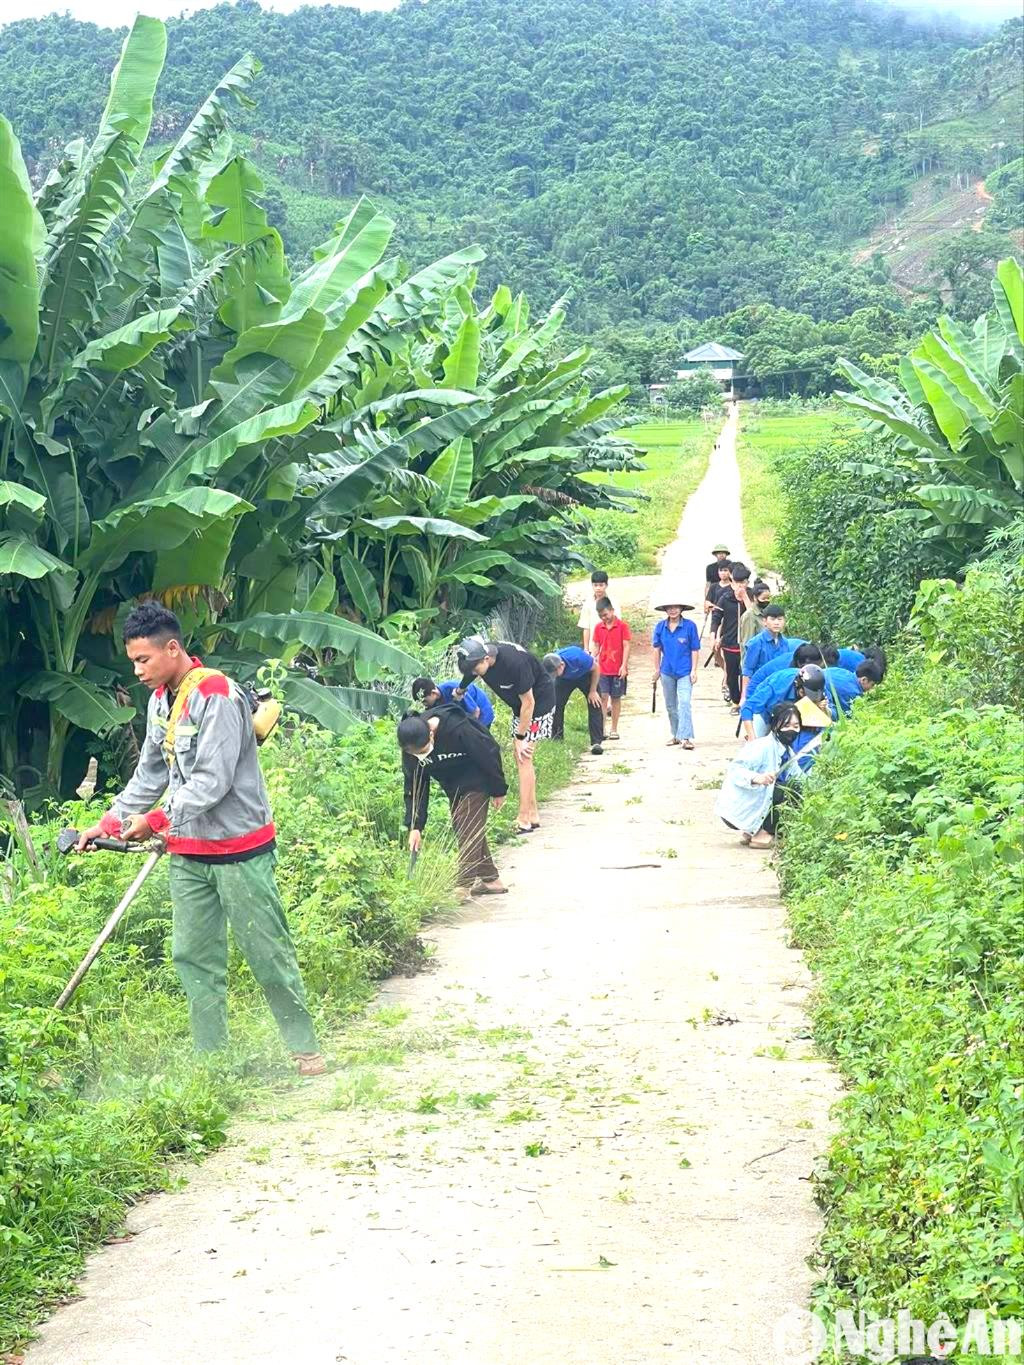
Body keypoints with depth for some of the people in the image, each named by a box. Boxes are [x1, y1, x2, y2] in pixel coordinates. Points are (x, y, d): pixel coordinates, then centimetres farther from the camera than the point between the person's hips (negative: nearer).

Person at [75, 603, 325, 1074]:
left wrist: (157, 819, -24)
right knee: (193, 957, 8)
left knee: (268, 952, 0)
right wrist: (109, 823, 12)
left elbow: (212, 780, -24)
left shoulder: (216, 697, -19)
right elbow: (149, 775, 17)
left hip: (238, 847, -8)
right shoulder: (160, 699, 8)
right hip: (187, 853, 8)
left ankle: (305, 1048, 13)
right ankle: (210, 1058, 17)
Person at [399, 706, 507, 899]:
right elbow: (414, 787, -11)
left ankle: (464, 886, -15)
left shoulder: (457, 729, -38)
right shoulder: (410, 748, -20)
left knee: (468, 830, -14)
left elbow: (489, 754, -24)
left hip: (476, 780, -7)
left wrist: (498, 790, -13)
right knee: (461, 829, 10)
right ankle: (489, 879, 21)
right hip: (453, 787, 7)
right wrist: (414, 826, -17)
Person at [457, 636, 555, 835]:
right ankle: (533, 816, 17)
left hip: (539, 701, -8)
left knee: (523, 757, -13)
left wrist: (520, 738, -21)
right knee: (522, 759, 9)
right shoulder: (479, 657, -14)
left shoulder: (514, 662, -35)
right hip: (519, 703, 8)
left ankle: (524, 821, -12)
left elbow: (528, 702, -26)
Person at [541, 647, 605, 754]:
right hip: (565, 679, 3)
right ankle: (555, 740, 5)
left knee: (595, 705, -15)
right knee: (555, 704, -11)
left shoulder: (577, 657, -43)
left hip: (585, 675, -3)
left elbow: (595, 668, -23)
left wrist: (593, 691, -17)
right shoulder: (550, 668, -33)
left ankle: (597, 742, -14)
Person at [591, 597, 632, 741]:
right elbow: (596, 647, 11)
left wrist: (624, 666, -12)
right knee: (602, 697, -6)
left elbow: (626, 646, -6)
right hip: (602, 668, 2)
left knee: (616, 698, 6)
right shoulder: (598, 627, 6)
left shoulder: (622, 626, -4)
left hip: (618, 669, -2)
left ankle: (614, 729, 14)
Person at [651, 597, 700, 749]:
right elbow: (657, 649, 9)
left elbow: (695, 650, -5)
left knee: (685, 703, -15)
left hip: (685, 672, -4)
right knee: (671, 706, 14)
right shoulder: (660, 627, 0)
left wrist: (693, 671, -8)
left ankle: (685, 737, -18)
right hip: (667, 671, 4)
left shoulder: (689, 626, -9)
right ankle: (675, 735, 29)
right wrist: (657, 669, 10)